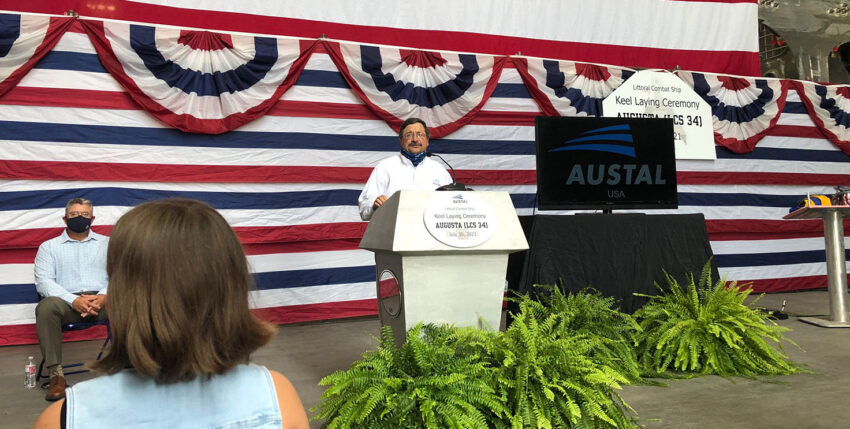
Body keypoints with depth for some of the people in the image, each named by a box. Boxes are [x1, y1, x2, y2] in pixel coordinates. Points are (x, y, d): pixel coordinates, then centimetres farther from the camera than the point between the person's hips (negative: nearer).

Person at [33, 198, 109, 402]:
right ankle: (56, 374, -31)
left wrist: (104, 296, -15)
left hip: (101, 299, 0)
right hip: (66, 301, 0)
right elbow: (43, 281, 3)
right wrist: (74, 300, -15)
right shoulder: (49, 246, 17)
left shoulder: (107, 243, 20)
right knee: (46, 307, -34)